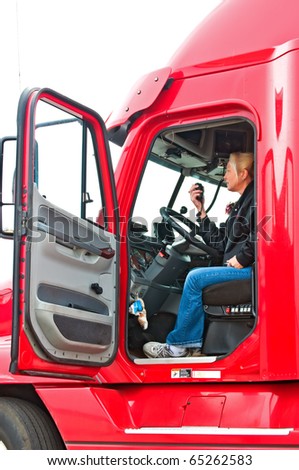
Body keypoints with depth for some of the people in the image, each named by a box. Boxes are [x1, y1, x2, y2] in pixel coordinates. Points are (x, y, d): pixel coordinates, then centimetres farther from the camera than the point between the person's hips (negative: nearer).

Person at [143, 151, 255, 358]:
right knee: (195, 275, 3)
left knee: (196, 278, -15)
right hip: (242, 269, 10)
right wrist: (201, 210, 15)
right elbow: (219, 242, 18)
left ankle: (177, 345, -6)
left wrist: (241, 259, -19)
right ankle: (194, 345, -4)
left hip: (253, 269, -10)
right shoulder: (242, 203, 23)